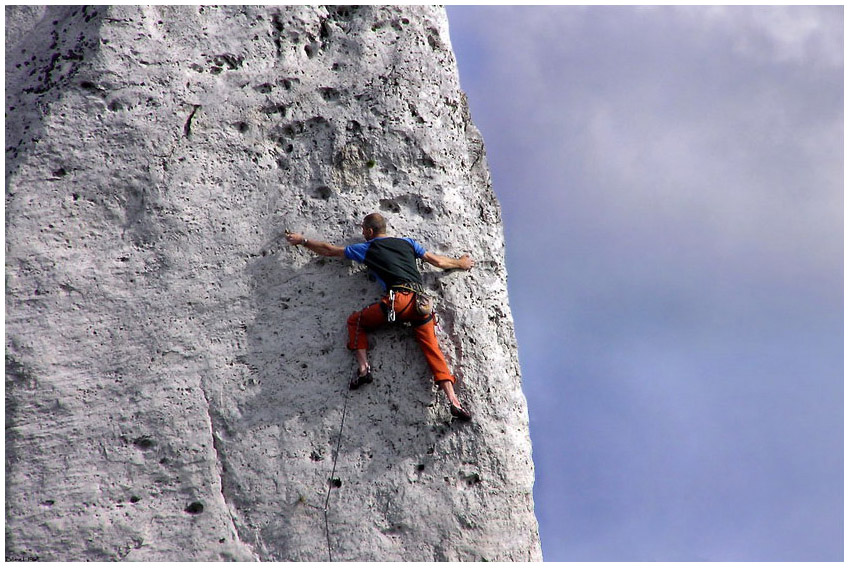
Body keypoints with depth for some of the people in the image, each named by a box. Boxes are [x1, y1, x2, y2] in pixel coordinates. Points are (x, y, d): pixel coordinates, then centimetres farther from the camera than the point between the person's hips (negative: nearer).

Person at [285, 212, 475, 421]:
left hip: (397, 299, -3)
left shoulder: (367, 249, 17)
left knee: (355, 321, 19)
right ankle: (453, 401, -10)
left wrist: (303, 241, 40)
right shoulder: (408, 243, 25)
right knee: (432, 349, 4)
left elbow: (329, 250, 26)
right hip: (420, 300, 4)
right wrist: (460, 263, 47)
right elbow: (438, 261, 27)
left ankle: (363, 367, 0)